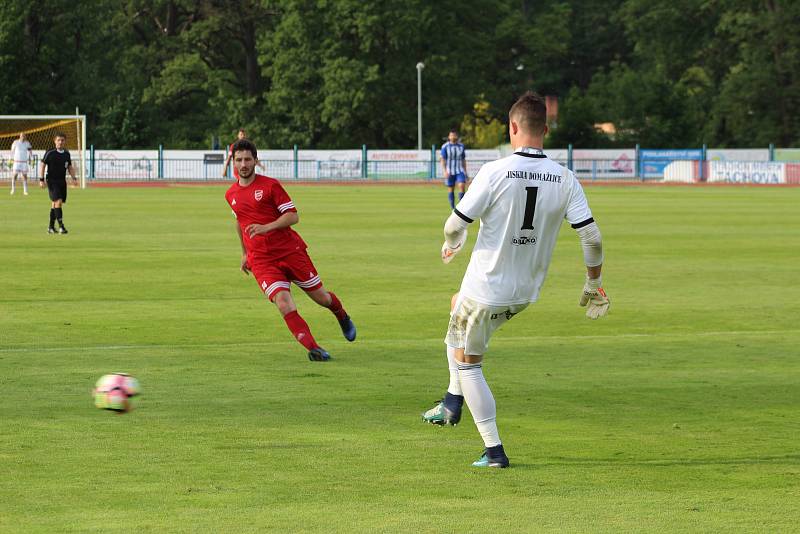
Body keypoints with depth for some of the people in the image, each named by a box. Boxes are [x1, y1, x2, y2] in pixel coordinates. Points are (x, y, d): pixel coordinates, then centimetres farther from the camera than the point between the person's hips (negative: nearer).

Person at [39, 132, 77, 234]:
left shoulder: (66, 153, 8)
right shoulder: (50, 153, -8)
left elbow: (70, 167, 17)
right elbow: (42, 165, -4)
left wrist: (74, 178, 4)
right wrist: (41, 179, -10)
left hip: (62, 182, 6)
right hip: (52, 181, -6)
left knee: (54, 204, 11)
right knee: (58, 201, -18)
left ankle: (51, 227, 19)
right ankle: (61, 226, -20)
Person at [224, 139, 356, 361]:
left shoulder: (270, 185, -6)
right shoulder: (231, 195, 9)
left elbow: (293, 216, -10)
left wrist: (266, 228, -24)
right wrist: (245, 253, 31)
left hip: (290, 250, -2)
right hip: (261, 260, 2)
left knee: (320, 296, 9)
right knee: (284, 304, -20)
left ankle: (342, 316, 43)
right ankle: (314, 349, -19)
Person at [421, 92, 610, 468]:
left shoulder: (495, 172, -20)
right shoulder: (564, 179, -8)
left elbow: (455, 224, -15)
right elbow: (591, 236, -8)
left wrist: (452, 244, 10)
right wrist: (594, 284, 7)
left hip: (487, 289, -6)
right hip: (527, 292, 6)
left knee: (468, 362, 15)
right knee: (458, 304, 34)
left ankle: (493, 450, 9)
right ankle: (453, 402, 33)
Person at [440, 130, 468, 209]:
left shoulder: (461, 146, 7)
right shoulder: (445, 147, -3)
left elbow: (463, 160, 14)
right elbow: (442, 160, -6)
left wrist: (465, 171, 13)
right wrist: (445, 171, -17)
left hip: (460, 171, 1)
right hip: (449, 172, -1)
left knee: (461, 186, -17)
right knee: (451, 189, 4)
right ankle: (452, 206, 15)